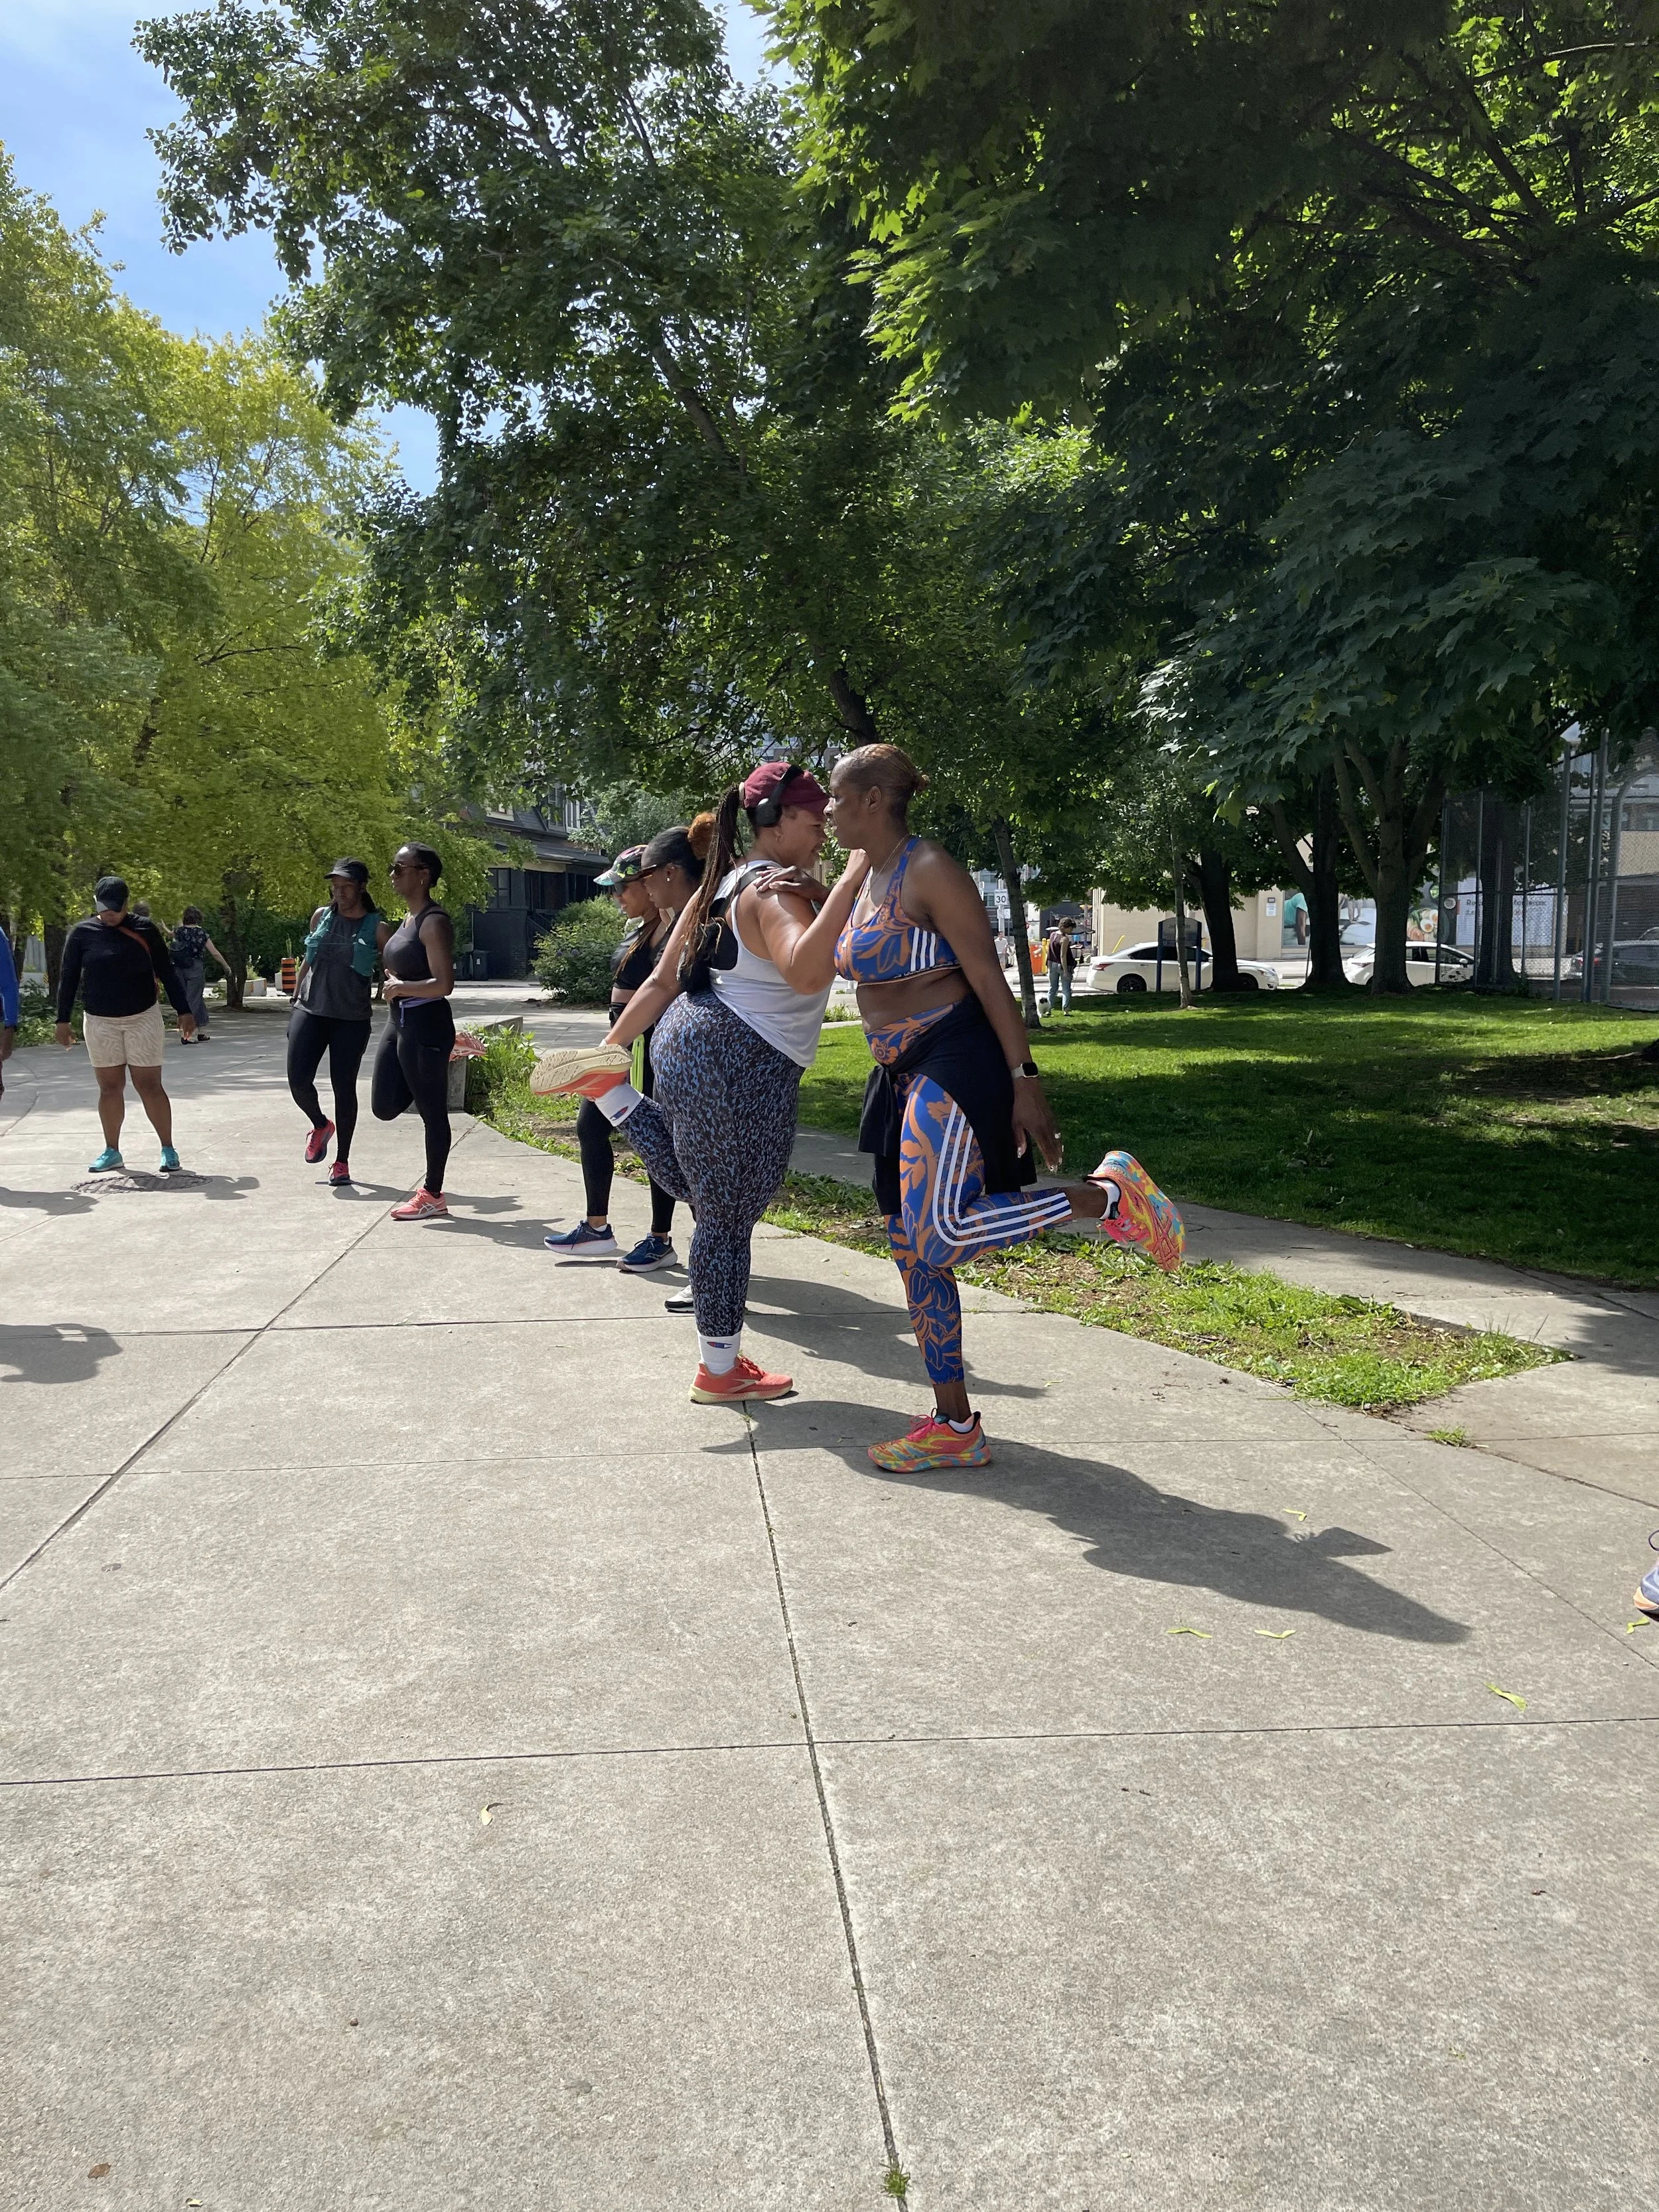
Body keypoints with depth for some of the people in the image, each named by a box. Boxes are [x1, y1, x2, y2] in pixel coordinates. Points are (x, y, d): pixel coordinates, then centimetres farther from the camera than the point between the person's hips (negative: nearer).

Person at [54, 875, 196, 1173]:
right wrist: (63, 1020, 2)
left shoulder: (144, 930, -1)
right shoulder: (82, 933, 0)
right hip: (100, 1022, 2)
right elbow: (68, 978, 4)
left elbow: (167, 972, 4)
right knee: (109, 1087, 6)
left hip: (143, 1017, -1)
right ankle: (112, 1152, 16)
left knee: (149, 1085, -3)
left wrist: (183, 1011, 1)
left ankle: (168, 1149, 4)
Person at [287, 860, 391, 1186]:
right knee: (299, 1082, -7)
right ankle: (320, 1125, 26)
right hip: (311, 1010, 3)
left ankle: (342, 1162, 13)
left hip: (352, 1019, -3)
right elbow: (307, 962, 18)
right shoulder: (321, 916, 8)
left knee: (343, 1087, 0)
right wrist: (295, 1002, 18)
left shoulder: (377, 927, -3)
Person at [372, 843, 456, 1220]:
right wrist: (393, 981, 8)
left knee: (432, 1113, 1)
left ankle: (433, 1195, 9)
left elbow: (444, 984, -24)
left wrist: (401, 987, -13)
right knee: (385, 1107, 10)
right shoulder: (409, 918, 13)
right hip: (399, 1022, 10)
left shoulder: (434, 923, -16)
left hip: (425, 1026, -10)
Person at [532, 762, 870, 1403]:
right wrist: (851, 881, -37)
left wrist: (611, 1046, 16)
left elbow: (664, 980, 14)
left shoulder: (722, 885, 14)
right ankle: (720, 1372, 15)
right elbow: (806, 972, -36)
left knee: (686, 1179, 29)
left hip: (688, 1040, 9)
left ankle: (607, 1080, 14)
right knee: (727, 1220, 2)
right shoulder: (774, 890, -15)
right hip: (739, 1067, -9)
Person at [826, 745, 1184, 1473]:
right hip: (904, 1075, 9)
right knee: (912, 1249, 7)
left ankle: (1106, 1196, -7)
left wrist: (1024, 1080, -20)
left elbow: (989, 977, -17)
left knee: (940, 1236, -23)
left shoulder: (929, 871, -12)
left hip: (955, 1059, -9)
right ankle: (954, 1427, 15)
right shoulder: (868, 881, 15)